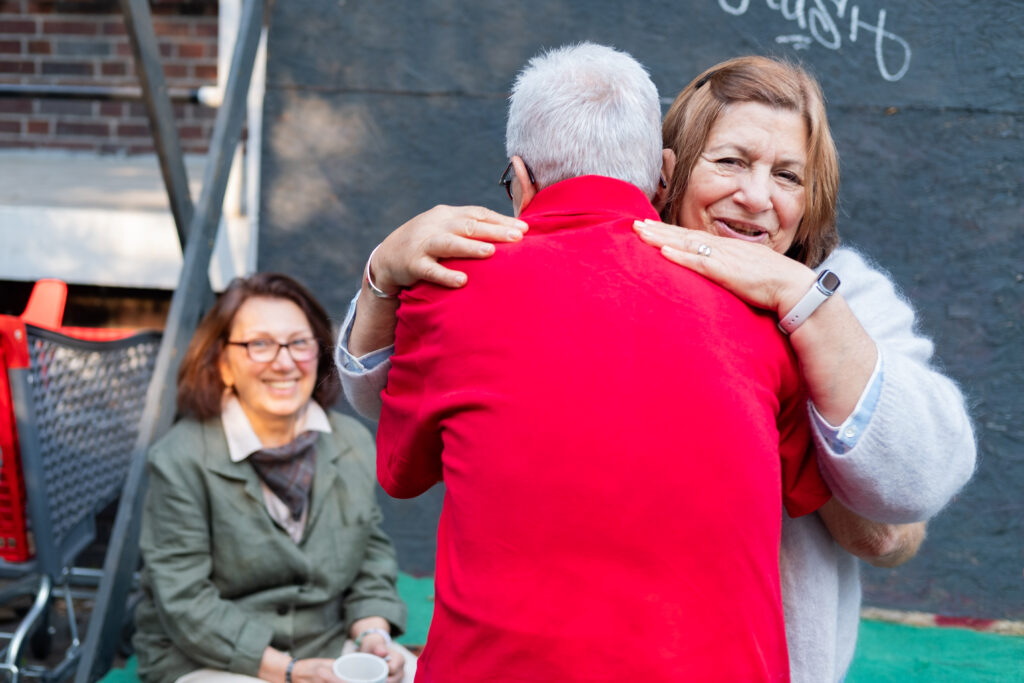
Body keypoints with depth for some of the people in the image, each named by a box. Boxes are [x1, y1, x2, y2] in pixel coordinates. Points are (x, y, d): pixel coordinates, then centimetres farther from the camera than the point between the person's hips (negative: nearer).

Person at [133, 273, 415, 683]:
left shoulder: (353, 444, 4)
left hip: (330, 648, 4)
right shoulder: (180, 461, -12)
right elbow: (186, 605, -15)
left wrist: (373, 634, -8)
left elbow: (372, 553, 11)